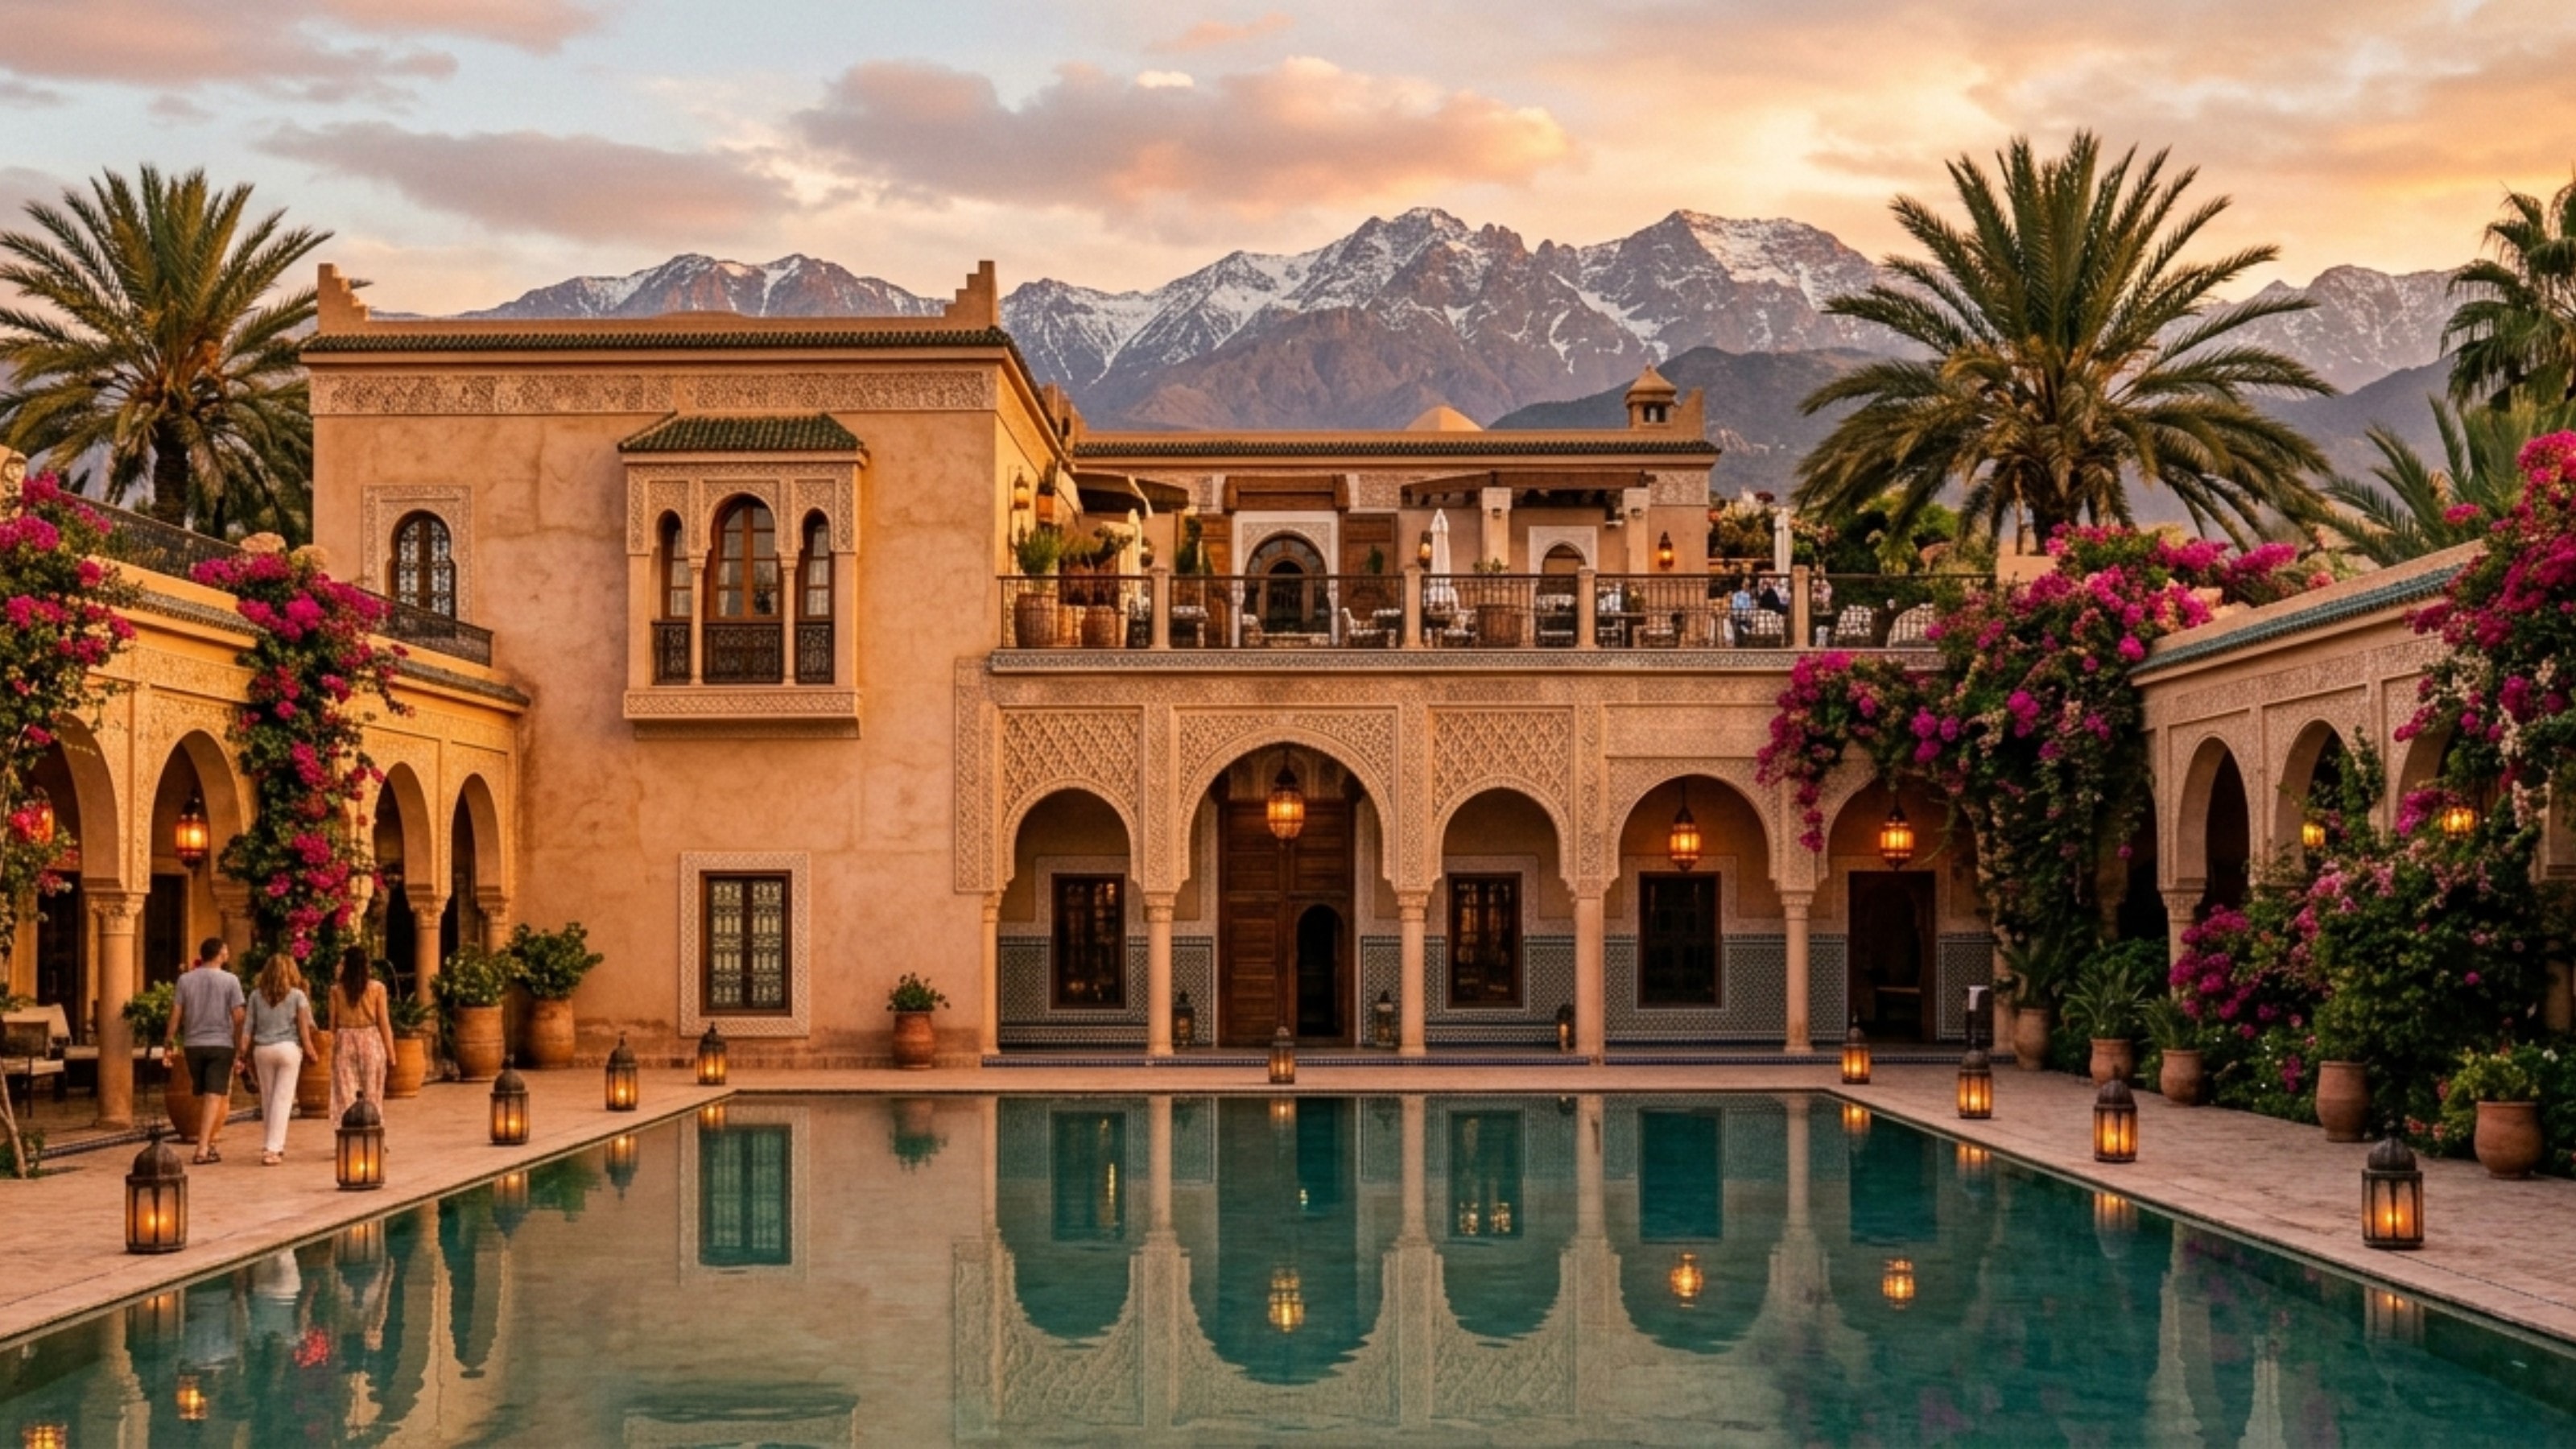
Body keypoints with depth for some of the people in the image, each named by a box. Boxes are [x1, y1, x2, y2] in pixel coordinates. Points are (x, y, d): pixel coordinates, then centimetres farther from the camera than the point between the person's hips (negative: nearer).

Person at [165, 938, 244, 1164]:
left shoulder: (185, 979, 4)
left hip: (193, 1044, 3)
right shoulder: (230, 980, -4)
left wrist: (169, 1043, 7)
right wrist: (239, 1049, -1)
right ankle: (204, 1148, -15)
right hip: (221, 1044, -3)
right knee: (214, 1096, -6)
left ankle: (207, 1144, 23)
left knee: (202, 1097, 15)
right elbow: (238, 1018, -6)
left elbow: (176, 1014, 1)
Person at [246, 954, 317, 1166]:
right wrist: (309, 1050, 6)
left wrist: (249, 1058, 11)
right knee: (283, 1099, 0)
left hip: (262, 1050, 2)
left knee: (267, 1099, 13)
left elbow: (249, 1029, 5)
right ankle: (272, 1149, -6)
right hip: (288, 1048, -2)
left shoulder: (256, 996, 5)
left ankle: (276, 1145, 22)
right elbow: (304, 1028, -3)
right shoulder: (297, 995, 0)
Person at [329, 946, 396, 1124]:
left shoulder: (336, 990, -2)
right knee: (371, 1094, 8)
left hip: (344, 1042, 1)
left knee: (345, 1095, 5)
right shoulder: (377, 988, -5)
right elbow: (384, 1022, -3)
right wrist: (390, 1051, 4)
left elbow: (333, 1024, 2)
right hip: (370, 1041, -1)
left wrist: (332, 1051, 9)